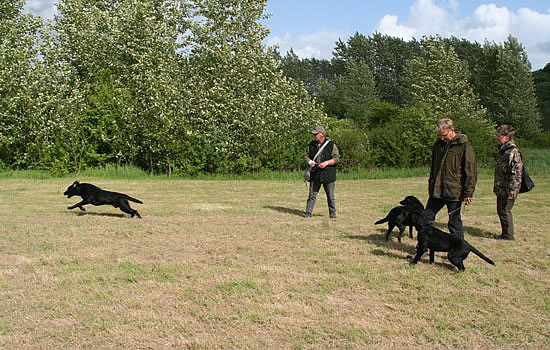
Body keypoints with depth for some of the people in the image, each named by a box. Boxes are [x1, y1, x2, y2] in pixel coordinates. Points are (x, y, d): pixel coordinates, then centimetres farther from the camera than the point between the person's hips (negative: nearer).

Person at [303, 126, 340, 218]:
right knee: (312, 195, 2)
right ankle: (308, 213, 6)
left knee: (330, 196, 4)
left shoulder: (331, 145, -2)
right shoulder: (311, 145, 10)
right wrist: (309, 162, -9)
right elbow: (305, 155, 13)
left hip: (328, 175, -3)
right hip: (315, 174, 3)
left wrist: (326, 163, -20)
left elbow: (336, 158, -6)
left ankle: (332, 214, 14)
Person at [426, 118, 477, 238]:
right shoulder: (438, 144, 10)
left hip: (454, 191, -6)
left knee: (454, 222, 1)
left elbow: (471, 171, -10)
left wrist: (468, 193, -12)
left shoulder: (464, 145, -10)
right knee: (426, 217, 10)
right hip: (436, 190, 6)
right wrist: (431, 183, 21)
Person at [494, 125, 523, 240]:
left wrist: (512, 188, -22)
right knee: (500, 210, 14)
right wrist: (497, 187, 22)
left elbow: (516, 171, -20)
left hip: (508, 190, -10)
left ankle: (508, 235, 5)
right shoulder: (502, 150, 14)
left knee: (505, 210, -4)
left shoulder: (513, 151, -16)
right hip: (501, 189, 10)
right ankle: (506, 234, 23)